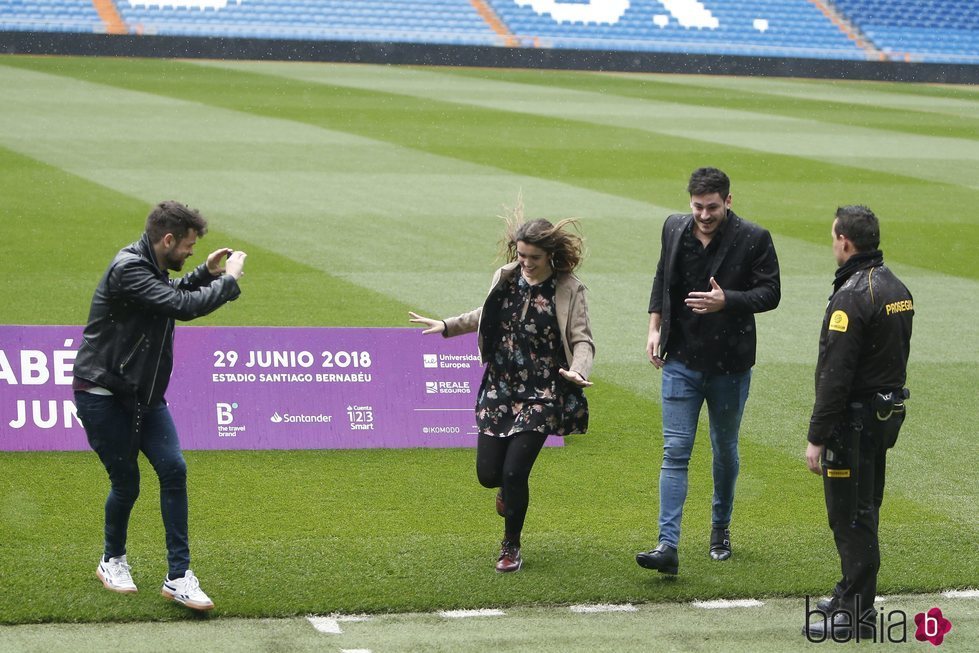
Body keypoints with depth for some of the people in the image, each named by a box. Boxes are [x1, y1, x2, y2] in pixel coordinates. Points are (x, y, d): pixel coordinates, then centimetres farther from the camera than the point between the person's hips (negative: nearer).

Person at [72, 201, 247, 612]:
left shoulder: (151, 268, 8)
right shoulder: (128, 270, -23)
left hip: (143, 395, 8)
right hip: (103, 396, -8)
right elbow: (183, 307, -31)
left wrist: (205, 274, 16)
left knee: (173, 470, -5)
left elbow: (170, 298, 30)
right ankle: (113, 561, 28)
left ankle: (178, 577, -3)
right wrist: (228, 280, -17)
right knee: (126, 483, 1)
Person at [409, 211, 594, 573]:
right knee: (488, 473, 3)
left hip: (541, 396, -4)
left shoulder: (569, 289, -10)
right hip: (499, 389, 5)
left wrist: (578, 370, -32)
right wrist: (447, 326, 21)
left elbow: (582, 339, -13)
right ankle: (511, 487, 43)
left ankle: (511, 546, 12)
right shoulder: (505, 278, 4)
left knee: (514, 471, -11)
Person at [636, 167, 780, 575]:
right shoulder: (674, 229, 2)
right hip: (681, 361, 2)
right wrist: (655, 327, 9)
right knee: (675, 451, -6)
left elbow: (770, 293, -8)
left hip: (729, 365, -2)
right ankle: (668, 546, -12)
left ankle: (721, 527, 36)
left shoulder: (753, 239, -10)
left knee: (725, 449, 14)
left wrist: (726, 301, -24)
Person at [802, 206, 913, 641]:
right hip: (887, 412, 10)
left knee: (850, 515, -3)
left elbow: (835, 375, -23)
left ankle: (857, 614, 1)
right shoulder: (897, 289, 9)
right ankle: (852, 593, 30)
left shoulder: (852, 297, -21)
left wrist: (817, 438, -19)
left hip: (854, 421, -10)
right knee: (864, 510, 19)